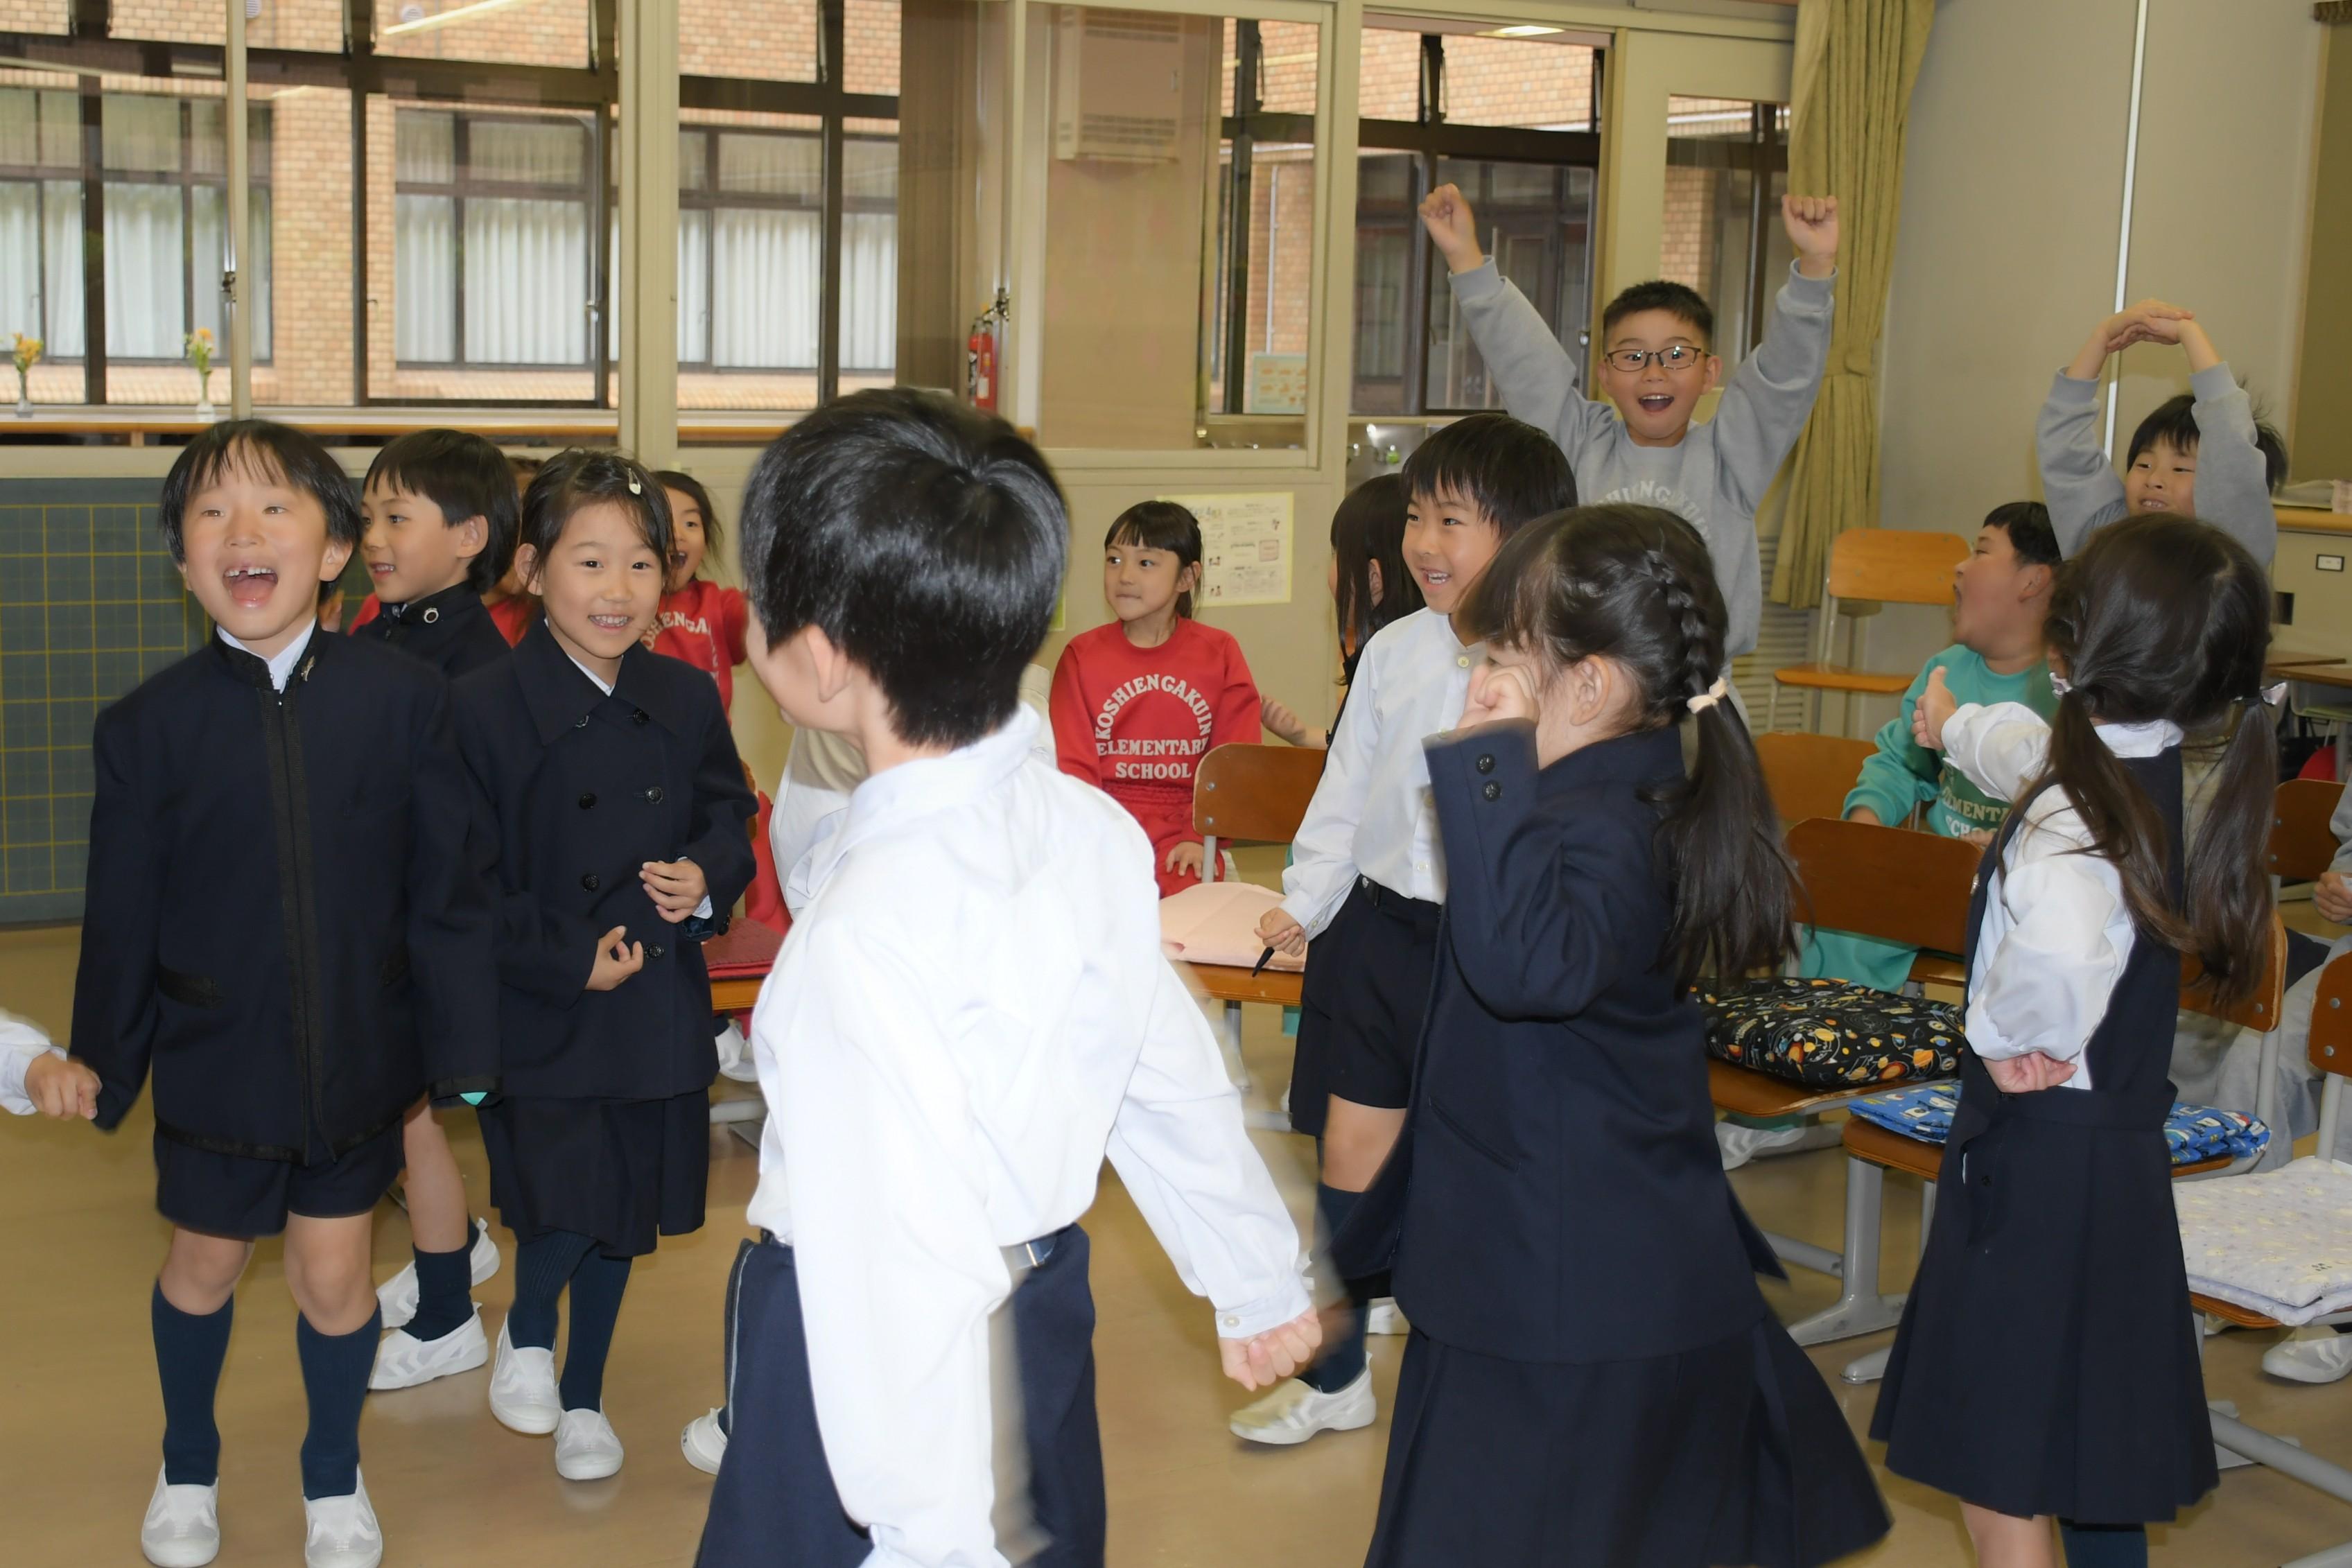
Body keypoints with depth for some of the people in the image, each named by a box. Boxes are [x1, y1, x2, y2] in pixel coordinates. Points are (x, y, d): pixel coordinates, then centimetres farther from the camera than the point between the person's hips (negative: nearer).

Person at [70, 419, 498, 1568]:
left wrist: (461, 1046, -5)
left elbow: (446, 891, -6)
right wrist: (101, 1070, 3)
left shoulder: (404, 699, -10)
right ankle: (188, 1471, 46)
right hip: (214, 1062, 1)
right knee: (203, 1268, 18)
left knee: (333, 1277, 12)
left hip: (357, 1058, 0)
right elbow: (121, 921, -1)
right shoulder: (147, 726, -8)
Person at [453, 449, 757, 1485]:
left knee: (623, 1215, 15)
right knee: (567, 1202, -11)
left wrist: (706, 876, -9)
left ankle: (583, 1398, 36)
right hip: (542, 1013, -4)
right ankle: (525, 1334, 23)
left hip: (659, 1007, 4)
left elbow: (730, 816, 13)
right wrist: (570, 962, -16)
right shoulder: (484, 709, -11)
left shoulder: (687, 701, 2)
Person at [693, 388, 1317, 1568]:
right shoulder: (1094, 829, -5)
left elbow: (905, 1260, -26)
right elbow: (1174, 1084, 7)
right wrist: (1256, 1281, 20)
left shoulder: (867, 927, -26)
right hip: (1045, 1313, 7)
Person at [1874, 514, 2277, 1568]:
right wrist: (1955, 725, 50)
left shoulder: (2078, 814, -25)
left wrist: (2012, 1036, -26)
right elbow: (2026, 746, 28)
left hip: (2040, 1163, -9)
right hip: (2118, 1157, 9)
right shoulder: (2147, 763, 3)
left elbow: (2058, 953, -49)